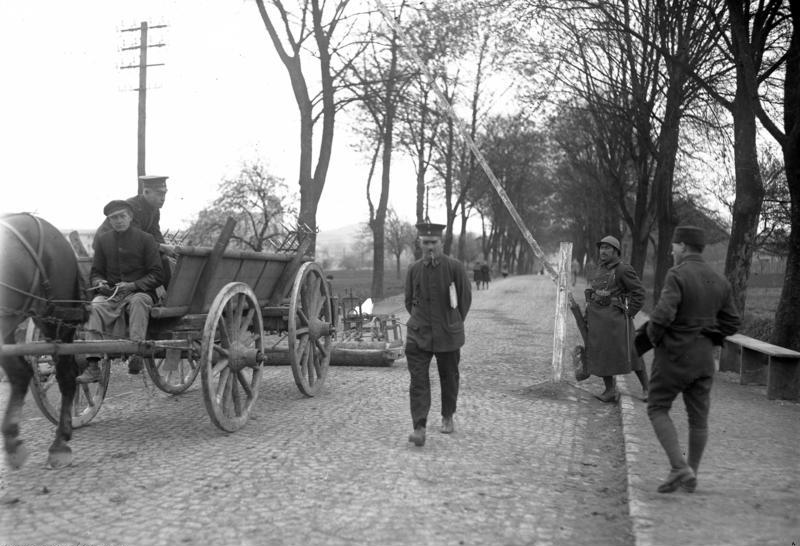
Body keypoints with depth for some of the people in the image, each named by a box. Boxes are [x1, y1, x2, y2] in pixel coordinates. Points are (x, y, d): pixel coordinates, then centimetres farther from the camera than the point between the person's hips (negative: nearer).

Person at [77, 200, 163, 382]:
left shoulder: (145, 239, 3)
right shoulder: (102, 240, 13)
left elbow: (156, 275, -2)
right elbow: (95, 272, 17)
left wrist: (133, 285, -16)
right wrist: (99, 282, -7)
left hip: (140, 292, -2)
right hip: (110, 294, 3)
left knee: (138, 301, -37)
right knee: (95, 306, -29)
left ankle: (136, 353, -46)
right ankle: (93, 366, -33)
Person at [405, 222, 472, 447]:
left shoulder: (455, 267, -7)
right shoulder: (414, 269, 0)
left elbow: (466, 298, 4)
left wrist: (455, 323, 9)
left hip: (448, 333, -1)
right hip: (418, 334, 1)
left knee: (449, 377, 13)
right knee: (418, 379, -9)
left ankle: (448, 417, 35)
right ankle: (419, 428, -11)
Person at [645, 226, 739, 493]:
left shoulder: (677, 275, -16)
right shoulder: (719, 281, 6)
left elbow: (662, 315, -26)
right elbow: (731, 324, 9)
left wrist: (653, 336, -7)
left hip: (675, 354, -6)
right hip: (704, 357, 6)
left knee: (658, 409, 6)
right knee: (698, 416, 12)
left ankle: (679, 467, -6)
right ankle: (691, 476, 22)